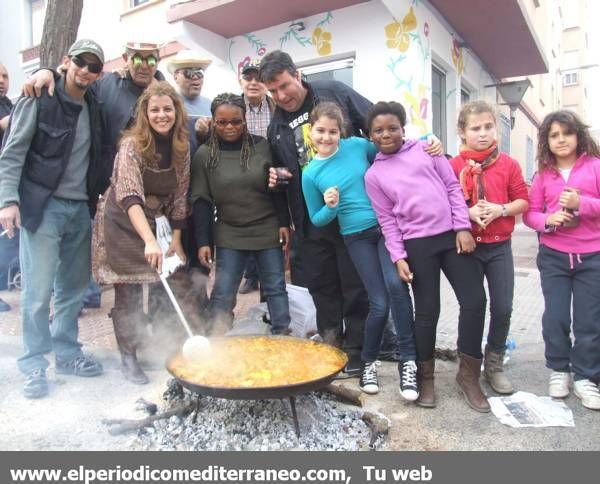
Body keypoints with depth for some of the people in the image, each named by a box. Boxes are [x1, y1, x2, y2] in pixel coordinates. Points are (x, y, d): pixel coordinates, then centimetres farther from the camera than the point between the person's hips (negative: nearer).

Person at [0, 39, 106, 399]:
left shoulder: (94, 108, 11)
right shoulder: (39, 101, -4)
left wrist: (95, 199, 7)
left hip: (80, 209, 5)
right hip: (43, 207, -5)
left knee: (75, 287, 10)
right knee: (38, 290, -3)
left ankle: (67, 352, 23)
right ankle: (35, 364, 10)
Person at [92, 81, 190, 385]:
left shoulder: (181, 148, -3)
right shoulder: (132, 144, -20)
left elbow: (180, 196, 2)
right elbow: (130, 197, -32)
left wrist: (176, 239, -1)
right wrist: (149, 241, -45)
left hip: (158, 223, 5)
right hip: (123, 223, -5)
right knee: (128, 291, -2)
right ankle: (128, 359, 12)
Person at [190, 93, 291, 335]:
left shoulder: (261, 146, -3)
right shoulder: (204, 154, -3)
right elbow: (200, 200, -3)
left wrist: (284, 223, -1)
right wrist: (203, 242, -6)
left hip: (268, 231, 1)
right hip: (229, 235, 0)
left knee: (276, 288, 9)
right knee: (222, 294, 2)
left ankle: (282, 337, 23)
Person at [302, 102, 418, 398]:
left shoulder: (357, 146, 0)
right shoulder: (310, 174, -1)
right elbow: (316, 220, 7)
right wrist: (330, 207, -14)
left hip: (387, 226, 1)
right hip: (357, 237, 0)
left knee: (396, 285, -22)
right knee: (380, 303, -4)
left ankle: (408, 361, -6)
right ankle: (368, 363, 23)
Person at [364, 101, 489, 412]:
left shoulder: (425, 149, 9)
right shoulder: (373, 174, 7)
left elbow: (453, 188, 7)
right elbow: (387, 220, 3)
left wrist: (462, 227, -2)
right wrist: (398, 257, -5)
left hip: (451, 235, 2)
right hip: (417, 244, -1)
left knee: (475, 300, -2)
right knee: (427, 310, 1)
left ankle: (469, 374, 16)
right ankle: (425, 376, 22)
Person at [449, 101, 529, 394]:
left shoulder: (508, 164, 2)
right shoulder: (454, 166, -4)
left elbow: (523, 201, 3)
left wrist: (501, 210, -15)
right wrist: (468, 213, -19)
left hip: (500, 246, 2)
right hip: (467, 246, -2)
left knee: (503, 308, 3)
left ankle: (494, 365, 23)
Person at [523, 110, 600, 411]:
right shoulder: (543, 175, 5)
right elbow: (530, 213, 4)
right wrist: (547, 220, -16)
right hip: (553, 256, 1)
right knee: (555, 316, 5)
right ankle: (559, 371, 24)